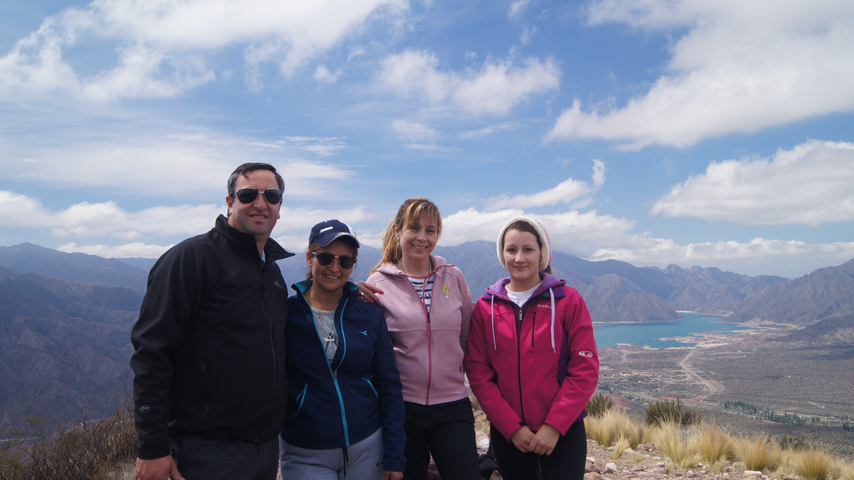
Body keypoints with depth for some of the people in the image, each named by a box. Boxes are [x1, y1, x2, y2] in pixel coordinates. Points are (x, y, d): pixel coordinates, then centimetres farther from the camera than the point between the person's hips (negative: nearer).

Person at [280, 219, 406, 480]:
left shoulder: (370, 314, -2)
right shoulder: (285, 312, -7)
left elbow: (390, 387, 1)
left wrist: (394, 458, -1)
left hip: (368, 449, 2)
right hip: (306, 456, -2)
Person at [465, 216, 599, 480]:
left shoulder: (568, 301, -4)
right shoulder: (485, 307, 0)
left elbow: (585, 370, -7)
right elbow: (478, 372, -3)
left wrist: (554, 426, -12)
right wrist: (511, 427, -9)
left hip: (562, 433, -1)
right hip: (506, 433, 2)